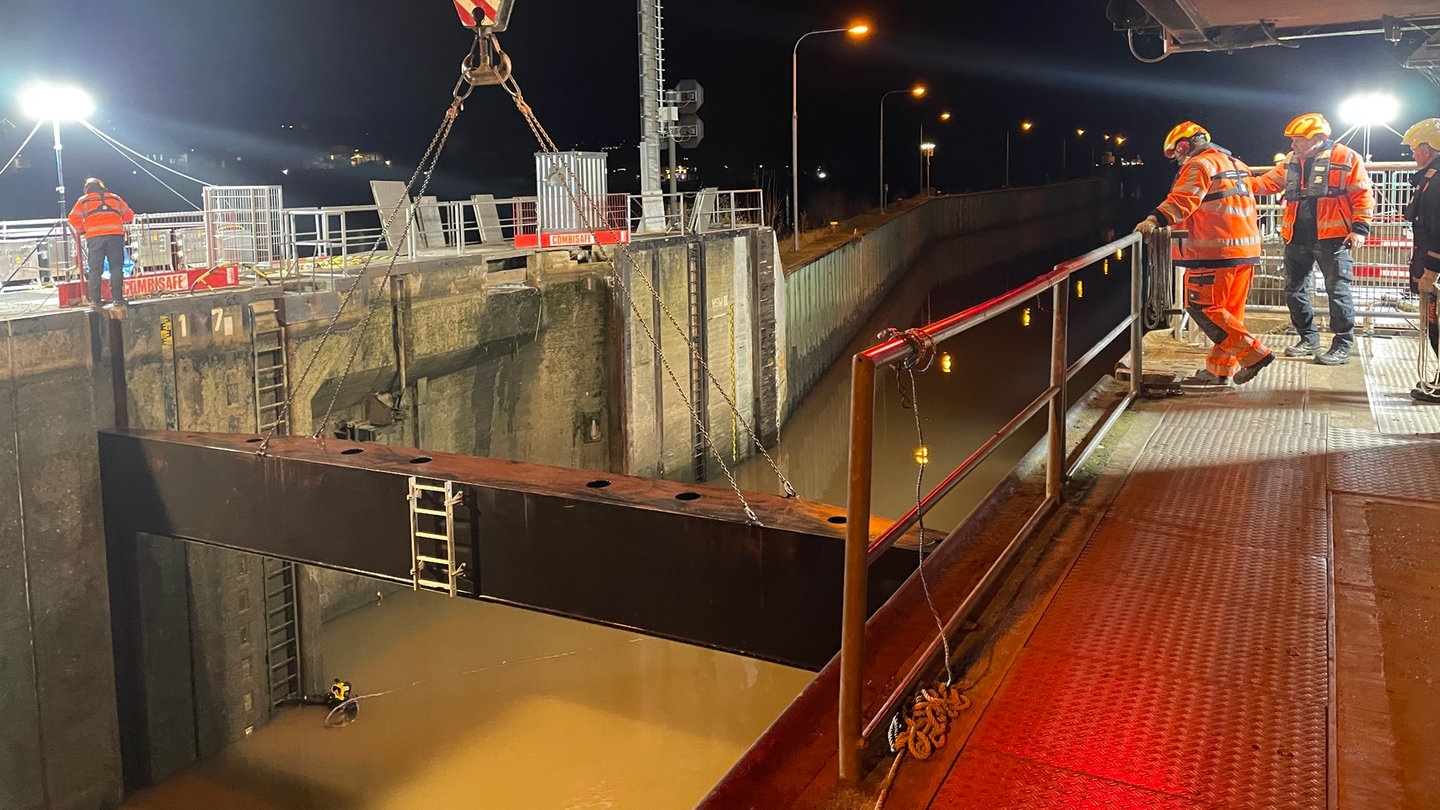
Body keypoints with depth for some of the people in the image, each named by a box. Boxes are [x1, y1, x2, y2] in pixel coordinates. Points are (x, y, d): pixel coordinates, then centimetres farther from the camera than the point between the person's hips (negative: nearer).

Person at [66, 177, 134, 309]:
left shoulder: (83, 201, 16)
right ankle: (117, 298, -4)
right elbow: (129, 215, 17)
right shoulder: (115, 198, 20)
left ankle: (95, 300, -2)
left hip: (95, 237, -1)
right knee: (116, 267, 2)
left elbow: (74, 219, 7)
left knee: (95, 269, 2)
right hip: (116, 235, 1)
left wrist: (82, 230, 24)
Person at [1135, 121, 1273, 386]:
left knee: (1202, 308, -6)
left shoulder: (1199, 165, -6)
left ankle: (1253, 353, -10)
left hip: (1214, 251, -9)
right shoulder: (1237, 166, 23)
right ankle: (1219, 369, 13)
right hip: (1246, 249, 9)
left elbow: (1182, 200, -22)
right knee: (1229, 311, 10)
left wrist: (1155, 220, -32)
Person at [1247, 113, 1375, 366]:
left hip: (1332, 238, -6)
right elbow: (1267, 182, 11)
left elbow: (1363, 196, -6)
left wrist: (1360, 228, -13)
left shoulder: (1346, 158, -6)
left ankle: (1343, 345, 5)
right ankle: (1308, 338, 25)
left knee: (1337, 290, -4)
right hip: (1297, 239, 7)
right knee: (1294, 290, 11)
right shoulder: (1291, 161, 12)